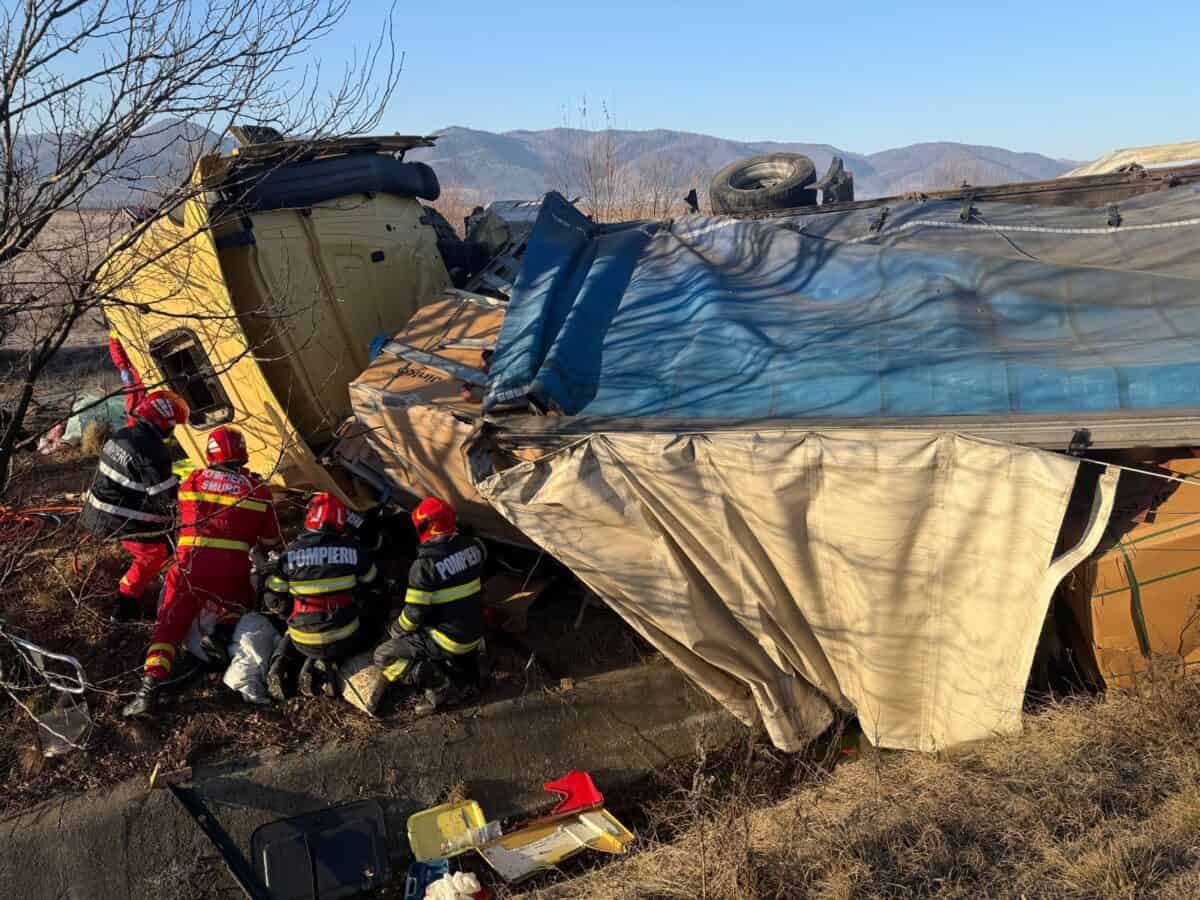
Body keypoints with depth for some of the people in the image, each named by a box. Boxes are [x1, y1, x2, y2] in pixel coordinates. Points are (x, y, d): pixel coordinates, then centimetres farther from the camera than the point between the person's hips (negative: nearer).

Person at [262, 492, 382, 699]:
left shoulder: (291, 553, -5)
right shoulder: (353, 548, -6)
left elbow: (274, 601, 1)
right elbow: (372, 584, 10)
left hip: (304, 642, 4)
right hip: (344, 640, -4)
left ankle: (280, 663, 7)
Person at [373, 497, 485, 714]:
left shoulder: (425, 565, -22)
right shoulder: (472, 547, -4)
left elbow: (414, 614, -17)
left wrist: (396, 630, 3)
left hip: (447, 640, -7)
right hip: (475, 635, 7)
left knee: (383, 656, 2)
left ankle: (441, 686, -8)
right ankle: (467, 674, 13)